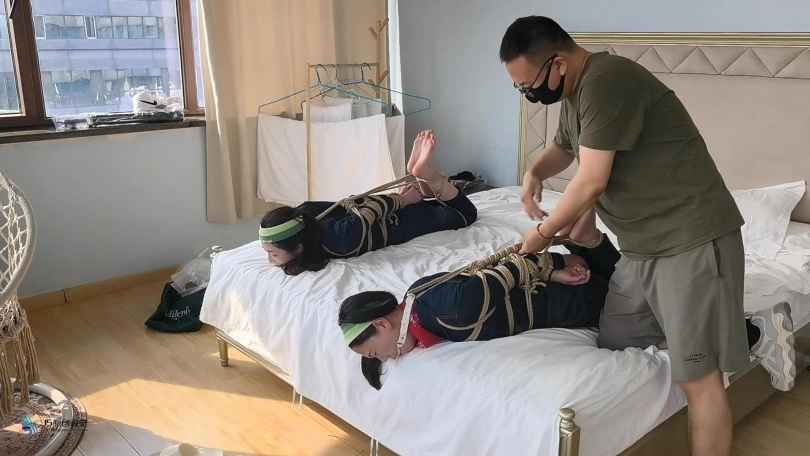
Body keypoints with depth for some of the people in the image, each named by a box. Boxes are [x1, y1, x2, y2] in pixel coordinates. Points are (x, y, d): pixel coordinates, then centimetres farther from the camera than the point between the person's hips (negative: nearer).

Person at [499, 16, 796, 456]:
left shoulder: (606, 81, -19)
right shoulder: (576, 91, 11)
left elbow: (591, 182, -20)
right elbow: (562, 147, 30)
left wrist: (543, 233, -4)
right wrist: (534, 173, 7)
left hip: (692, 241, -10)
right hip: (643, 245, 10)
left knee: (698, 377, -8)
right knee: (612, 340, 12)